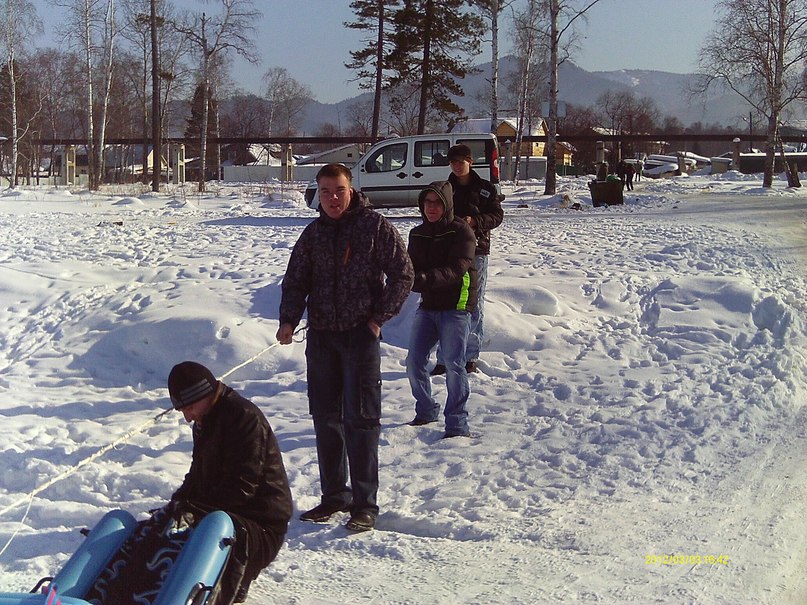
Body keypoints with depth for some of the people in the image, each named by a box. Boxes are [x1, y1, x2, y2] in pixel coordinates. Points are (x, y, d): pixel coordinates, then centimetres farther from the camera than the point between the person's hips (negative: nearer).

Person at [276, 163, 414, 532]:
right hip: (321, 336, 5)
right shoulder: (313, 233, 11)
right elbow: (296, 280, 11)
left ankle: (364, 505, 0)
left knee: (360, 419, -5)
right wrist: (288, 320, -4)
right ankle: (334, 496, 21)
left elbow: (402, 274, -2)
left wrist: (379, 317, -6)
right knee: (325, 418, 9)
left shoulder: (375, 226, -3)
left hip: (360, 335, -5)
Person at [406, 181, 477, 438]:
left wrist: (426, 278, -36)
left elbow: (457, 270, -21)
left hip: (456, 306, -6)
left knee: (453, 364, -12)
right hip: (428, 306, 6)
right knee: (414, 362, 3)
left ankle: (457, 424, -5)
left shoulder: (461, 231, -9)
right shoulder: (417, 234, 10)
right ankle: (426, 411, 25)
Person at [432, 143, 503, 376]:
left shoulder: (485, 188, 3)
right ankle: (443, 359, 3)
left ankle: (471, 356, 14)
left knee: (475, 305, 5)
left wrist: (476, 222, -17)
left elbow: (497, 215, 1)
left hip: (476, 252, -1)